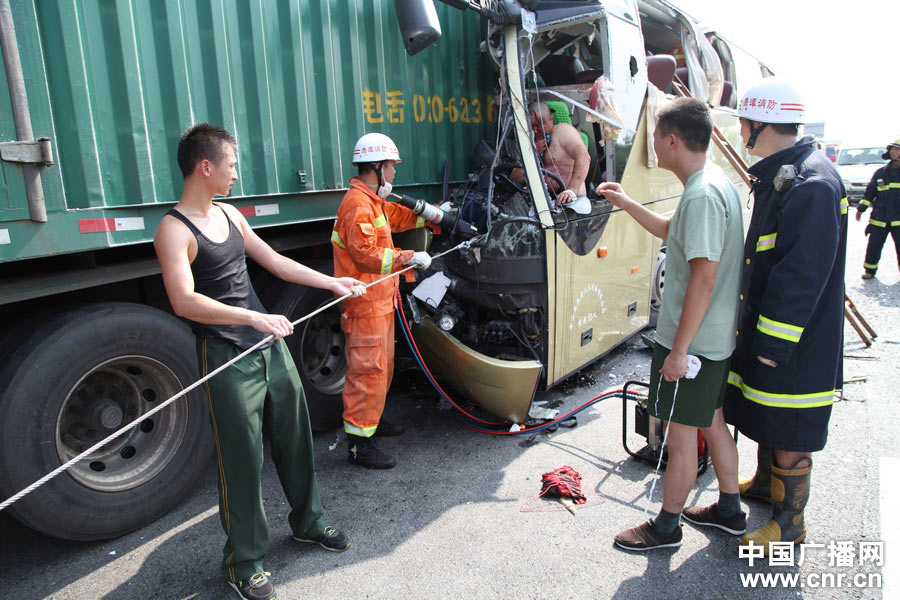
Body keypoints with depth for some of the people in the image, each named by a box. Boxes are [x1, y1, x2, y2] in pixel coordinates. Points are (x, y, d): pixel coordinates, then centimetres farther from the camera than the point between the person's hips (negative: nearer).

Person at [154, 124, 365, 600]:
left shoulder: (230, 215, 12)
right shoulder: (174, 230, -13)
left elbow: (276, 263, 19)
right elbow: (184, 302, -25)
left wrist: (332, 282, 19)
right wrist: (255, 318, -33)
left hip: (270, 344, 8)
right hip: (227, 360, -7)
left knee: (295, 436, 16)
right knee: (242, 458, 1)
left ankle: (307, 521, 37)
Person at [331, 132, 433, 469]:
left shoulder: (374, 201, 16)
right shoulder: (358, 205, -18)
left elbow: (398, 216, 32)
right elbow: (365, 254, -26)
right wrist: (407, 257, -25)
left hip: (380, 302, 11)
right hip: (366, 305, -11)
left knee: (382, 366, 21)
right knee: (368, 370, -7)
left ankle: (371, 419, 37)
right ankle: (358, 443, 1)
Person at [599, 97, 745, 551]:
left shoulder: (702, 195, -23)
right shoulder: (714, 183, 10)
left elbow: (704, 278, -27)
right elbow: (673, 233, 26)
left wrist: (679, 349, -23)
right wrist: (626, 203, 22)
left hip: (691, 342, -10)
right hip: (716, 338, 10)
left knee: (680, 434, 5)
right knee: (712, 422, 22)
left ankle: (666, 526, 22)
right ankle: (729, 510, 39)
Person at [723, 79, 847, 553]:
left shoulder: (811, 184, -22)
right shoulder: (780, 175, 11)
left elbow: (803, 273, -27)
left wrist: (774, 341, -24)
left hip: (794, 338, -10)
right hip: (765, 328, 10)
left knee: (789, 431, 4)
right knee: (764, 413, 24)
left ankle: (790, 522, 20)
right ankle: (765, 482, 44)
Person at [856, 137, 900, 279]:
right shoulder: (880, 173, 8)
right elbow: (869, 192, 12)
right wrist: (861, 208, 5)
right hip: (879, 219, 2)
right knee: (873, 246, 4)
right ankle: (870, 270, 18)